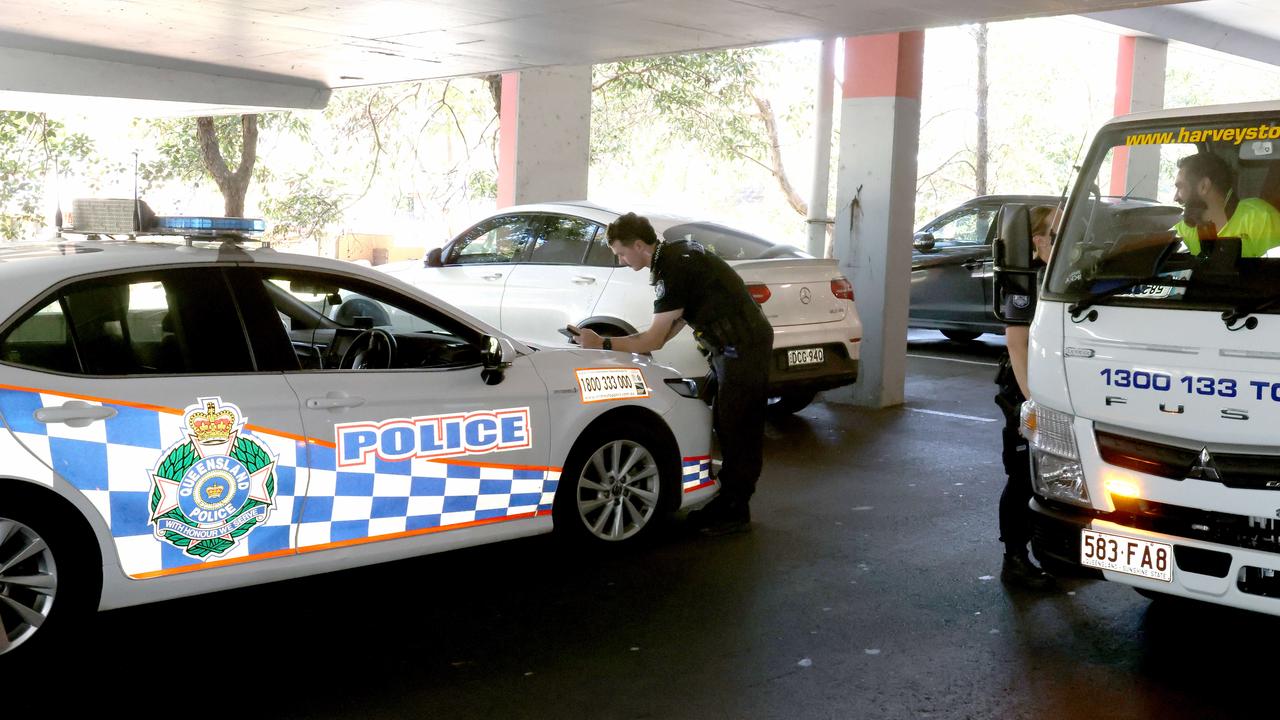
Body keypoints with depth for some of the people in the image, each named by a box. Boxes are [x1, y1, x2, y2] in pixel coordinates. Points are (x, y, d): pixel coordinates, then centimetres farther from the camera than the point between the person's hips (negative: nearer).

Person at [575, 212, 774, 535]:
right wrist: (651, 340, 10)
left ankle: (734, 512, 2)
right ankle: (728, 500, 21)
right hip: (736, 345, 10)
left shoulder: (671, 271, -20)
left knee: (737, 428, -5)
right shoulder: (677, 252, 10)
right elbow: (682, 313, 20)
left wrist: (601, 344, -11)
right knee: (725, 424, 13)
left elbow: (653, 340, -17)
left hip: (744, 347, -10)